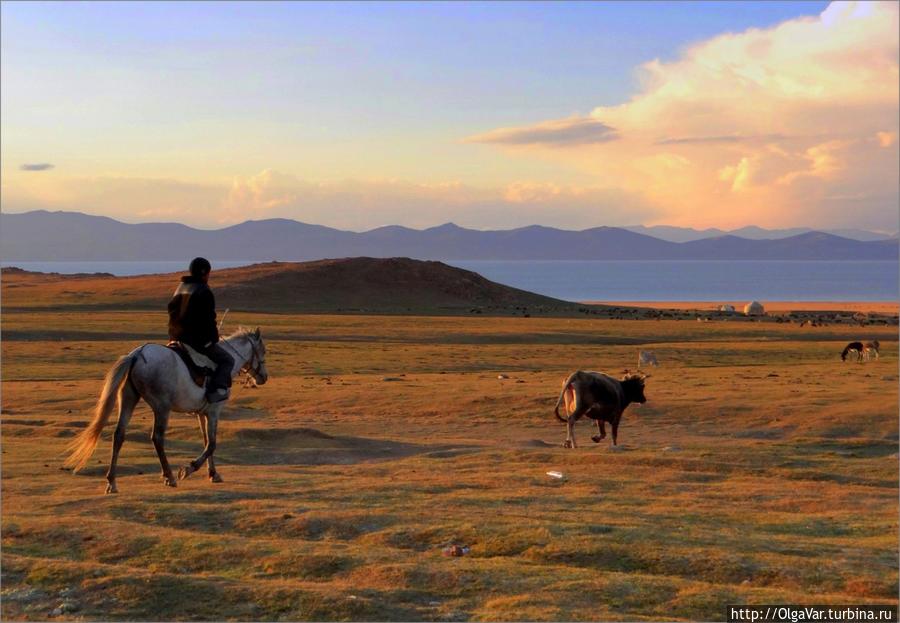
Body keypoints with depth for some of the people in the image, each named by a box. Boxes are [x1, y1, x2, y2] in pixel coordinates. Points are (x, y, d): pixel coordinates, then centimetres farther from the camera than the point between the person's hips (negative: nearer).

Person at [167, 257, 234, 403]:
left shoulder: (180, 288, 14)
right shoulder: (204, 292, -13)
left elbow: (172, 311, 19)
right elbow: (208, 320, -15)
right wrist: (214, 339, -1)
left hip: (177, 337, 9)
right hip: (198, 339, -9)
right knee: (227, 360, 0)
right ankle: (216, 389, -20)